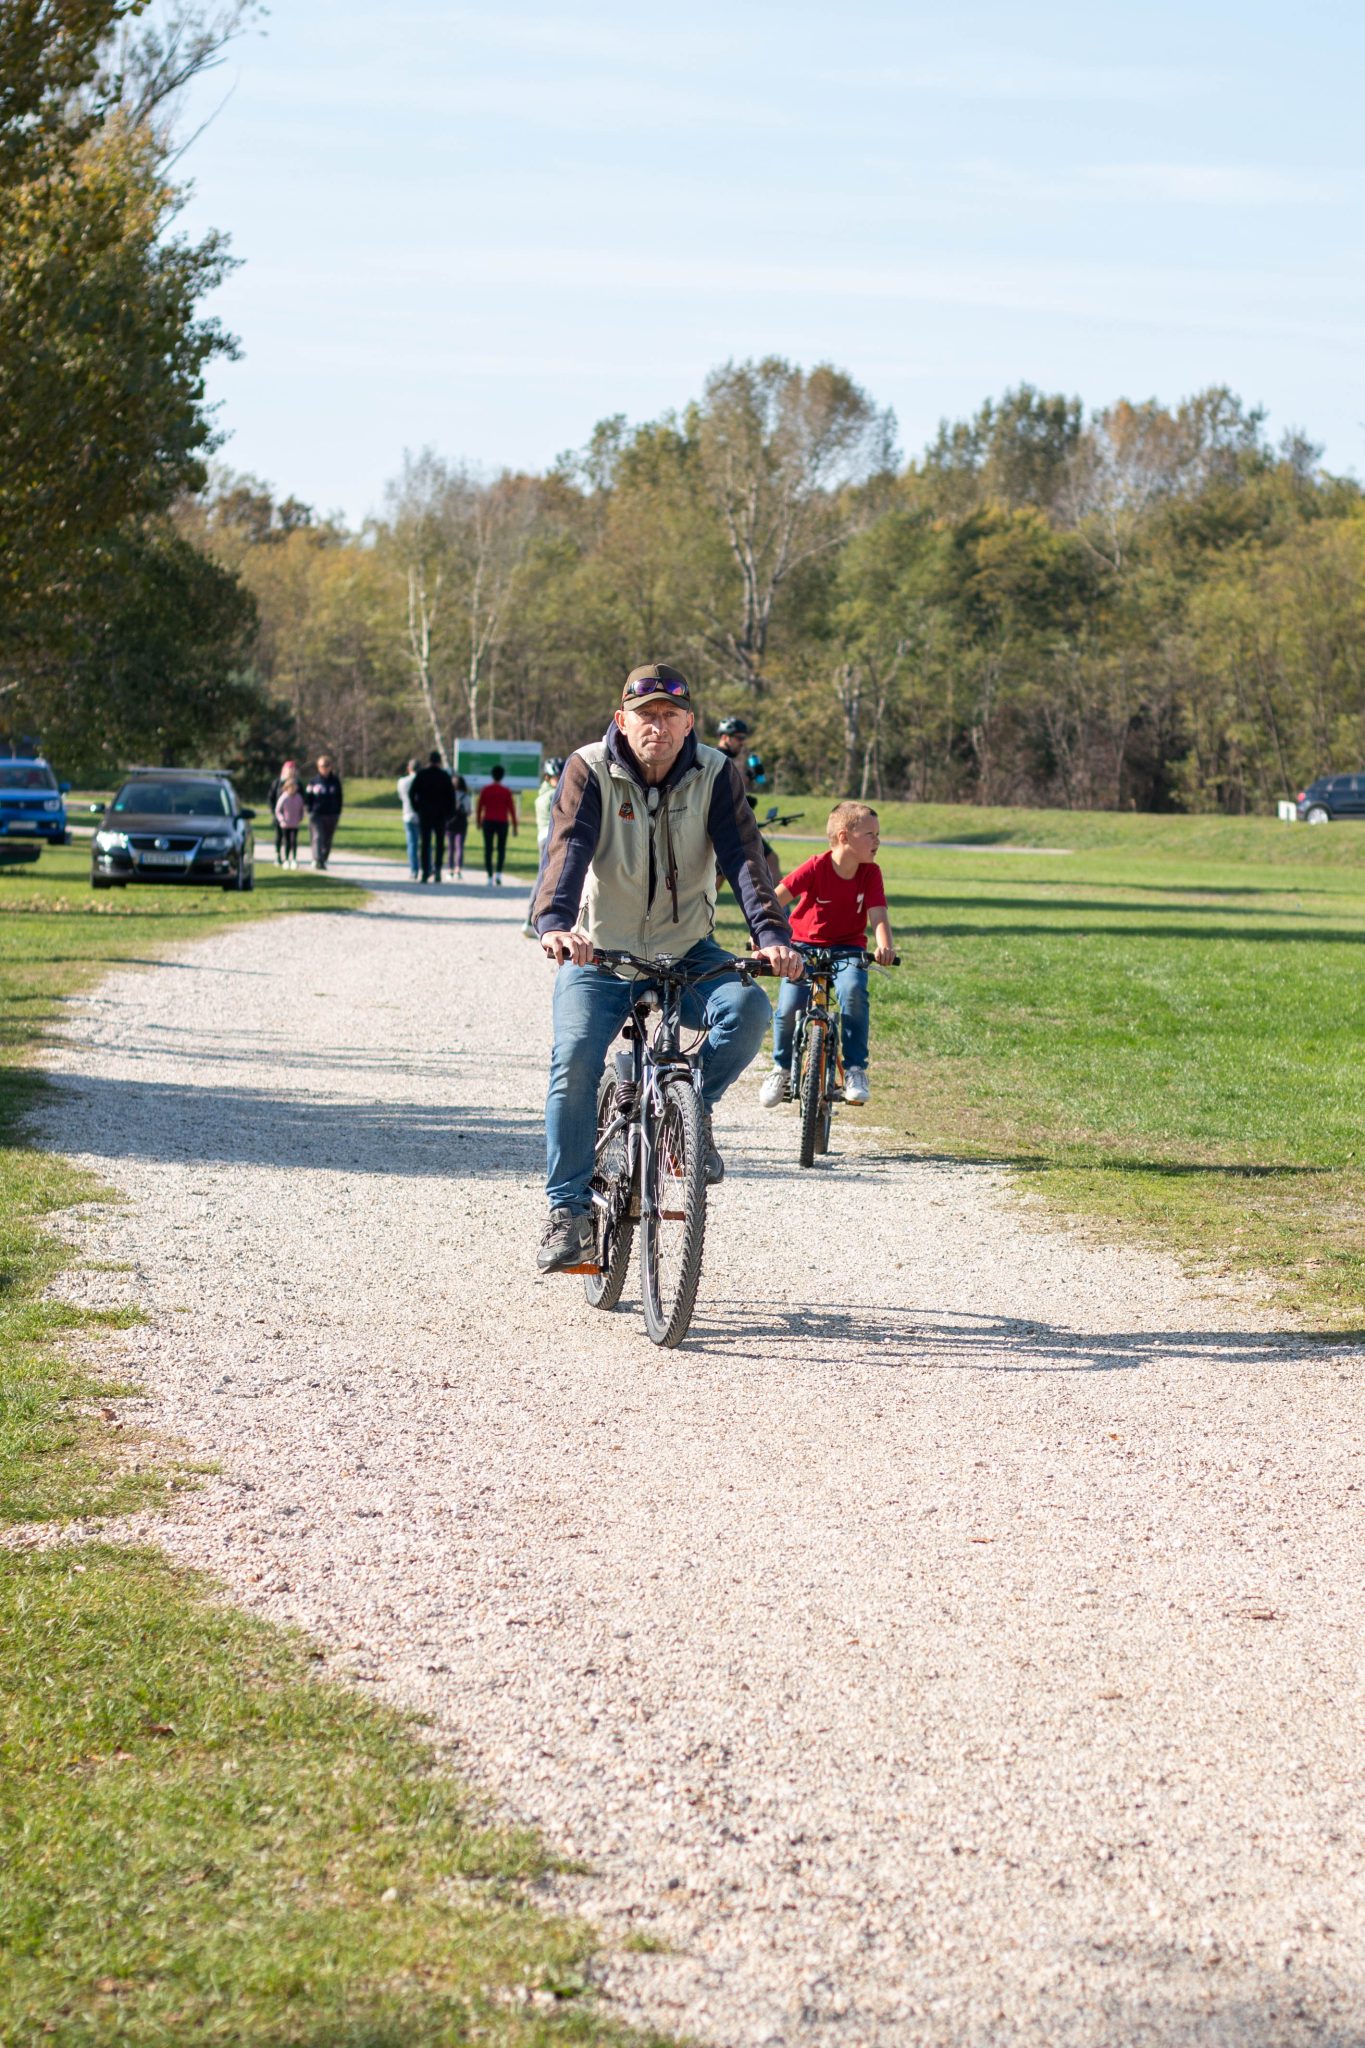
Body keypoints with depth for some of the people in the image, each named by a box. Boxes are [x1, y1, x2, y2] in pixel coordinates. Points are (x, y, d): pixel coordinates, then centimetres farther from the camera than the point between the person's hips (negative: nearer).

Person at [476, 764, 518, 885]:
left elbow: (479, 806, 3)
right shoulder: (506, 791, -2)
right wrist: (515, 825, 3)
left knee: (488, 849, 4)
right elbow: (511, 808, -3)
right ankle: (499, 874, -4)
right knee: (501, 849, 12)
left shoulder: (485, 789, 0)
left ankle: (490, 877, -2)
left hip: (488, 822, 0)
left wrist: (478, 821, 17)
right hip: (502, 822, 0)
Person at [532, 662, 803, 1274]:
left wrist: (771, 935, -34)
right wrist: (554, 922, -44)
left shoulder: (716, 776, -5)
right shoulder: (590, 771, -9)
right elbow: (566, 849, -24)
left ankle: (694, 1111, -1)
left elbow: (743, 857, -16)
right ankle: (569, 1212, -11)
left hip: (686, 953, 1)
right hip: (599, 954, -1)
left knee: (748, 1008, -28)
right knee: (575, 1060, -23)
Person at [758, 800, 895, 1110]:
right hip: (805, 945, -1)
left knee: (853, 991, -31)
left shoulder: (871, 874, -8)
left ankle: (855, 1069, -17)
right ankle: (781, 1069, 8)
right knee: (788, 1005, -21)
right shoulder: (816, 868, -16)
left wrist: (884, 946, -38)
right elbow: (775, 900, -20)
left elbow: (878, 915, -18)